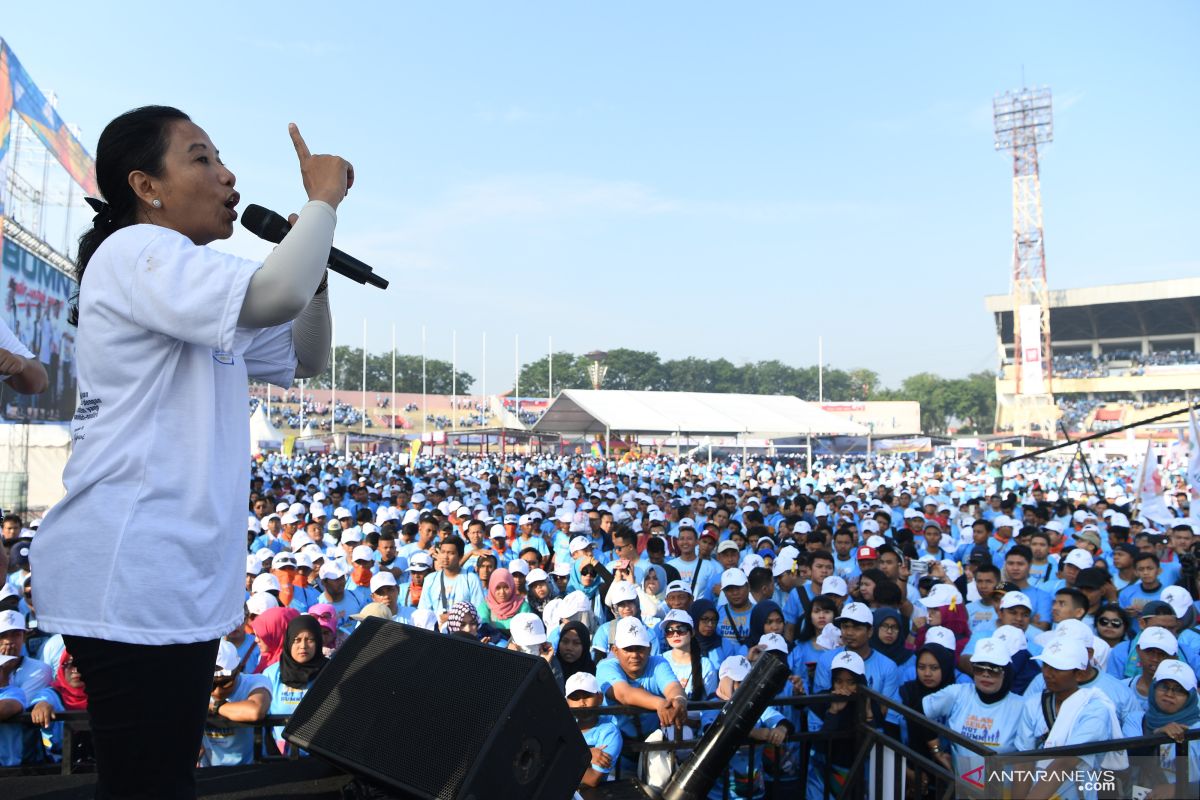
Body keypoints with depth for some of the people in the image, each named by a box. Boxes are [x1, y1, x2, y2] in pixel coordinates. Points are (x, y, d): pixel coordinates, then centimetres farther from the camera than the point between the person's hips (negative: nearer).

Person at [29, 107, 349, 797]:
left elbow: (303, 360, 22)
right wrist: (324, 196, -13)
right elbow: (274, 295, -29)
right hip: (133, 581, -10)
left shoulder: (194, 297, 20)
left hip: (183, 578, 10)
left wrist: (314, 265, 8)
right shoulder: (135, 253, -11)